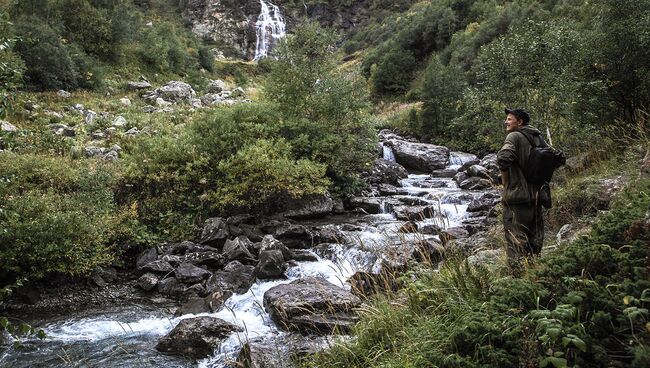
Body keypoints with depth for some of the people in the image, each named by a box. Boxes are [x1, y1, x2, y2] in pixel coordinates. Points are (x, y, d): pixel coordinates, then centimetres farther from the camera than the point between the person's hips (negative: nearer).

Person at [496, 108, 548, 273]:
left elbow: (503, 157, -27)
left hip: (517, 197, -8)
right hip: (537, 196, 8)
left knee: (515, 241, -3)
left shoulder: (515, 136, -9)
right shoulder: (538, 138, 14)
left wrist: (505, 180, -12)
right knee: (534, 243, 15)